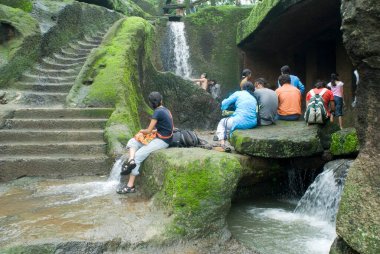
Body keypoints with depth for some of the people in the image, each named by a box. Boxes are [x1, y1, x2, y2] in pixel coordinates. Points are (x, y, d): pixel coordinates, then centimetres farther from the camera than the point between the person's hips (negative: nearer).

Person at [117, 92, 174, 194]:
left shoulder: (158, 112, -17)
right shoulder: (165, 110, 10)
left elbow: (148, 131, -14)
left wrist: (141, 131, 5)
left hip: (163, 141, -9)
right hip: (159, 137, 9)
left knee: (138, 155, -14)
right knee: (132, 142, 3)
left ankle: (130, 186, -13)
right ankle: (131, 161, -23)